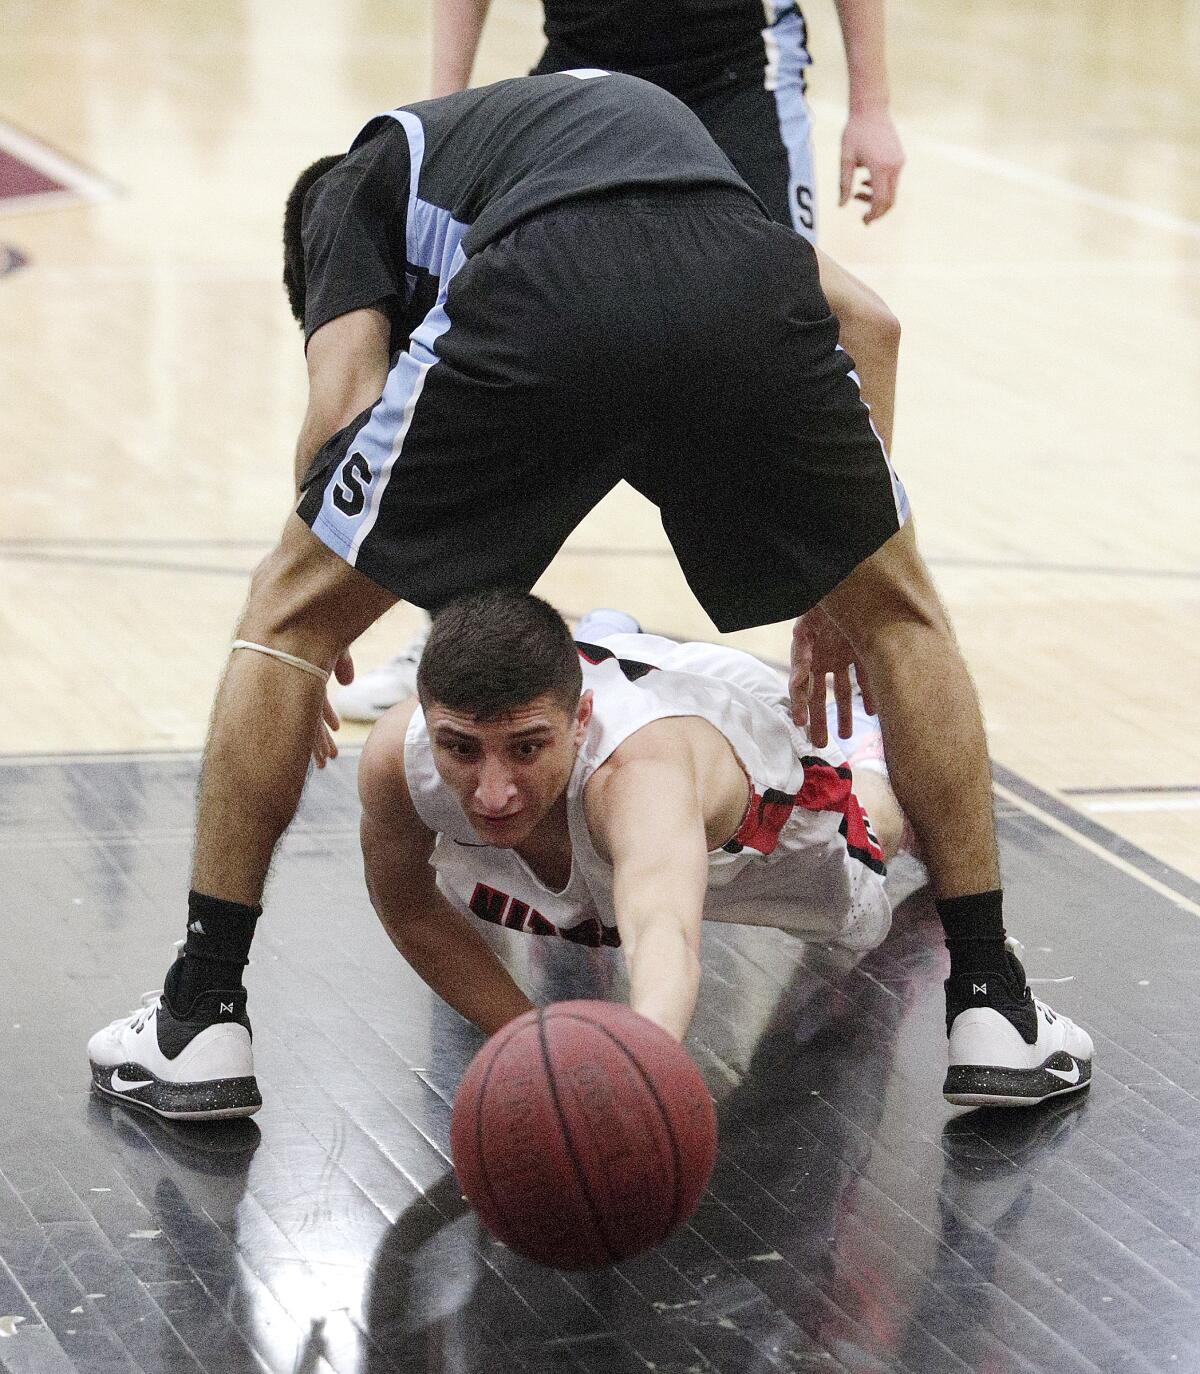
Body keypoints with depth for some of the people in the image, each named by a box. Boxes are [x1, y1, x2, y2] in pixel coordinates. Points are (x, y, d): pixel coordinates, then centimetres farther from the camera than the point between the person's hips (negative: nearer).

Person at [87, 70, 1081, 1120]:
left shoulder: (354, 186, 35)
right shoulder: (640, 108, 46)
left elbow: (343, 408, 16)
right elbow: (864, 320, 36)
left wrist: (308, 601, 32)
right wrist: (834, 582, 41)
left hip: (542, 313, -3)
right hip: (743, 299, 3)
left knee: (293, 613, 20)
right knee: (899, 616, 28)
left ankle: (201, 1023, 20)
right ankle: (992, 1010, 27)